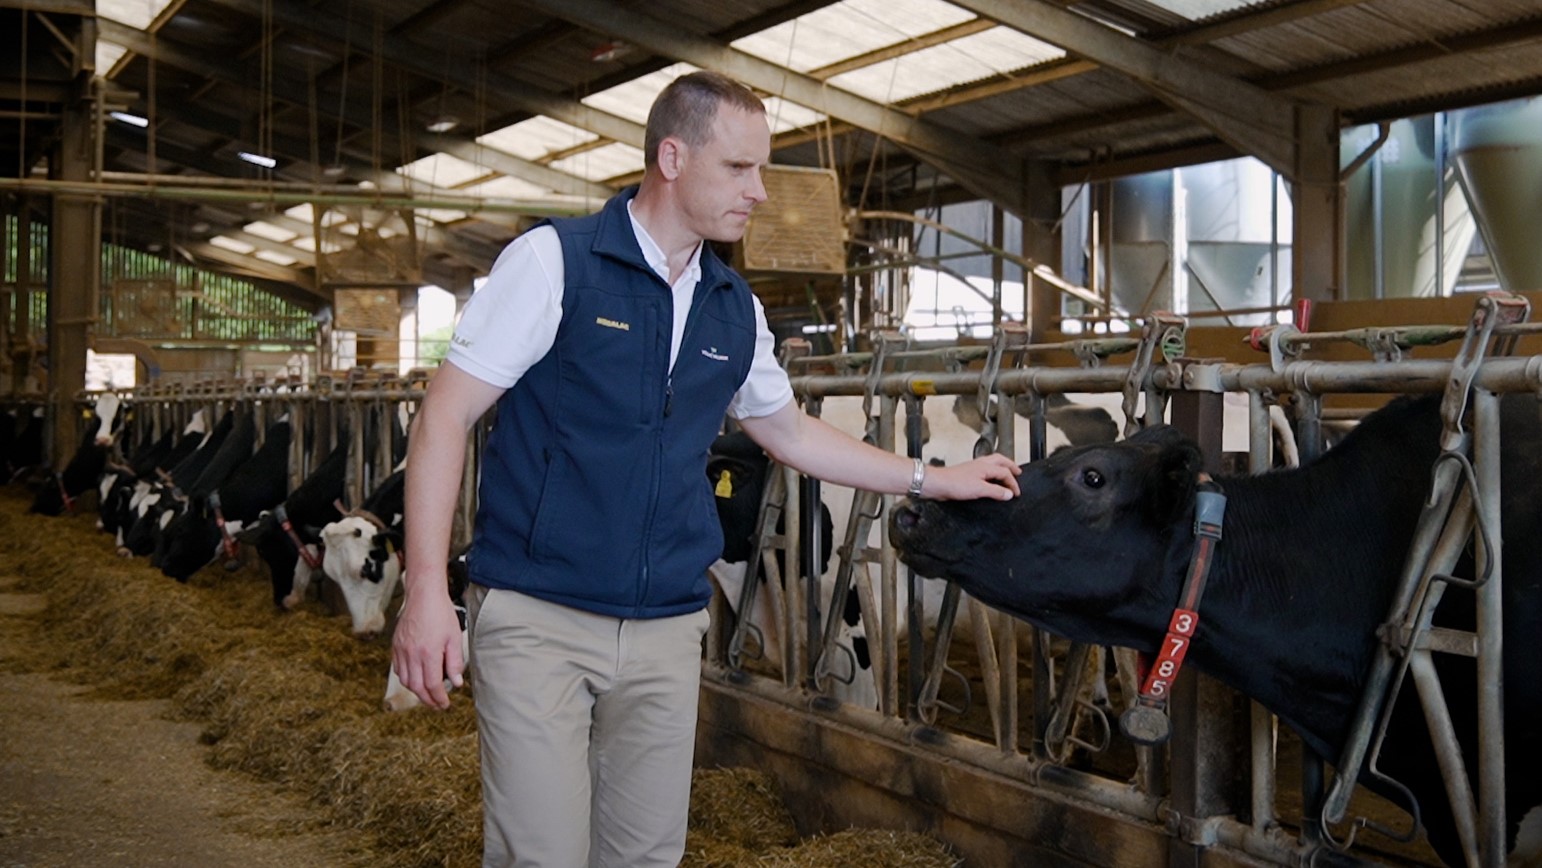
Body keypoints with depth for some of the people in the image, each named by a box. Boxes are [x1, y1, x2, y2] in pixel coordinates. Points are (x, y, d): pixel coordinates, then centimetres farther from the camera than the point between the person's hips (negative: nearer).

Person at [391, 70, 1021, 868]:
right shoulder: (554, 261, -7)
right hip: (535, 616, -5)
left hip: (667, 629, 5)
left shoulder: (736, 310, 10)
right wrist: (426, 588, -17)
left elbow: (789, 431, 26)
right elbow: (445, 416, -8)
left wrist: (934, 480, 24)